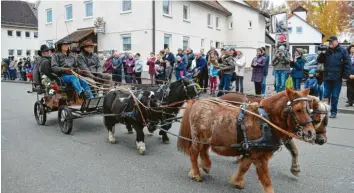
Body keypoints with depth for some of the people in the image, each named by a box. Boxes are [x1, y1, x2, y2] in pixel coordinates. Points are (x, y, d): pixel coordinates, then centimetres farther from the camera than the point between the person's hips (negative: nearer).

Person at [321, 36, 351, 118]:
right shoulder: (326, 51, 8)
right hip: (327, 77, 3)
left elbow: (347, 64, -3)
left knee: (335, 96, 4)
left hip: (337, 78, -2)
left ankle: (333, 112, 13)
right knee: (326, 95, 6)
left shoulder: (343, 51, -1)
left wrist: (345, 76, -8)